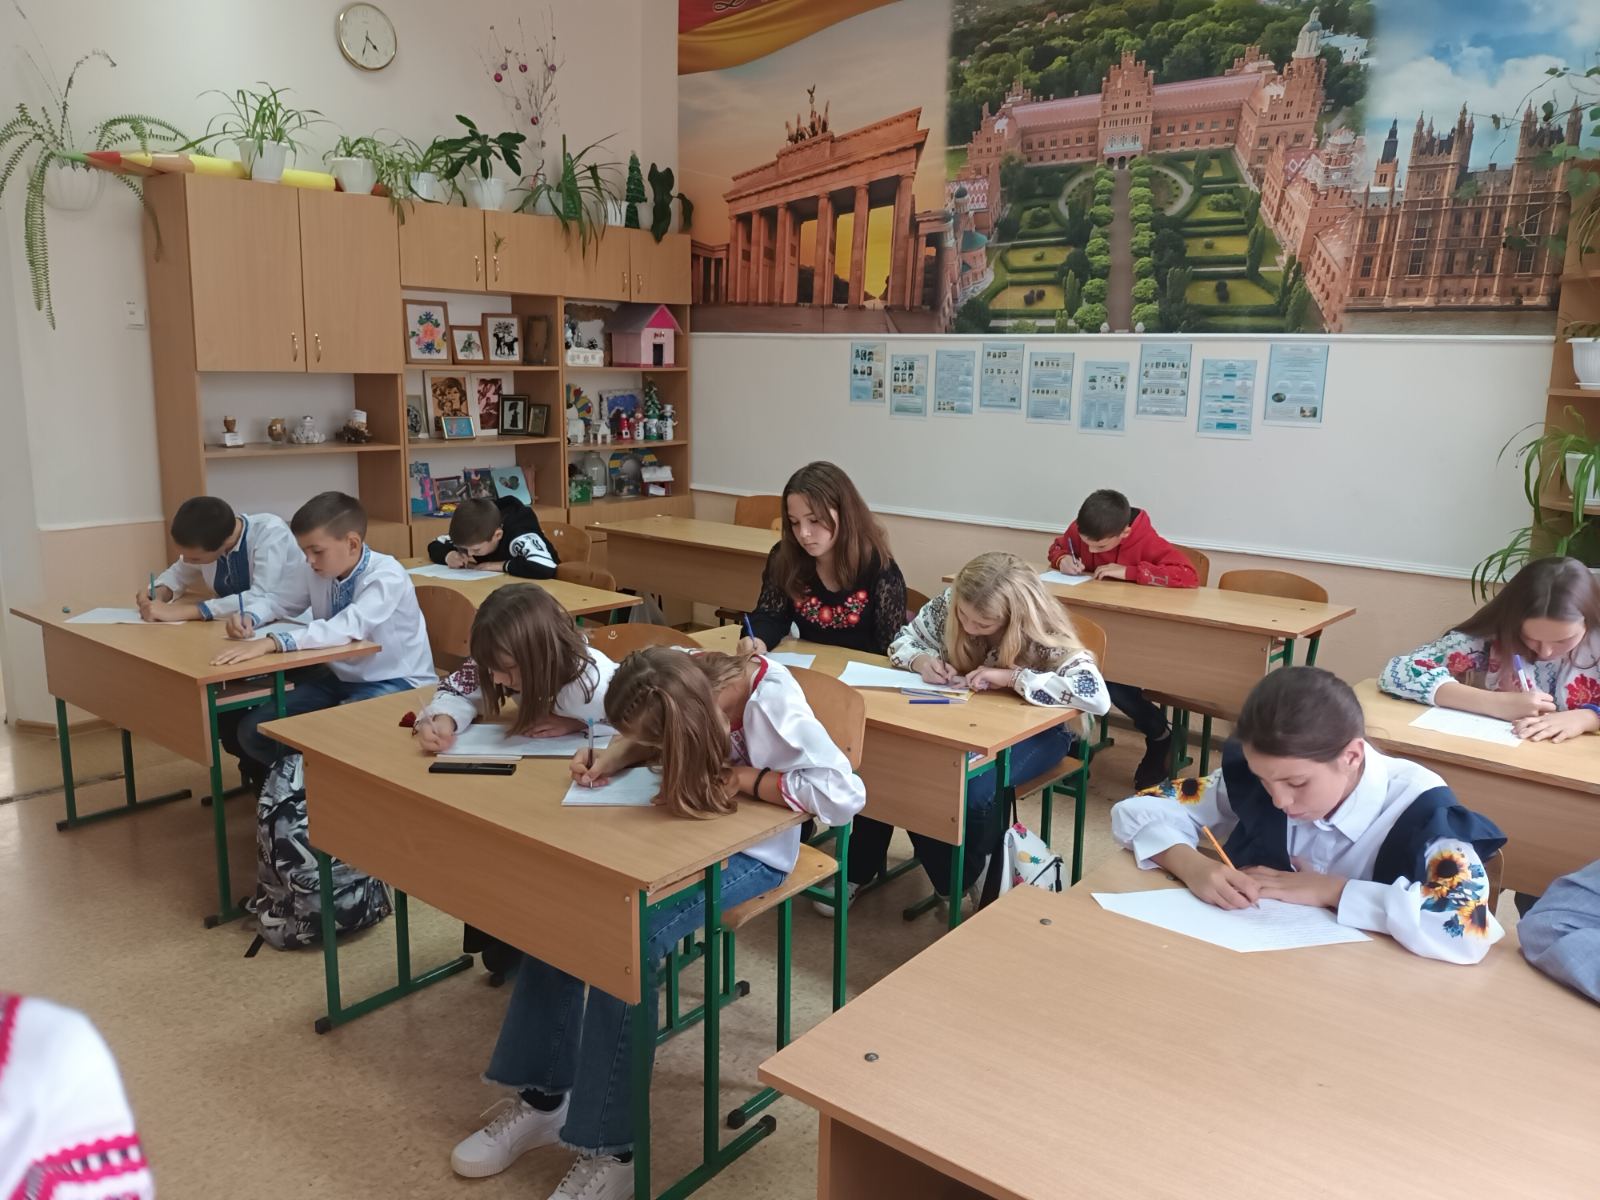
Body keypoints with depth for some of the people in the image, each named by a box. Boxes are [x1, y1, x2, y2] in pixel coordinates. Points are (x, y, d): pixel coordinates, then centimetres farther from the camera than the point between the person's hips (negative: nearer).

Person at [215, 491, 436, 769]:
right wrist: (249, 619, -13)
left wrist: (272, 643, -47)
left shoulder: (387, 576, -24)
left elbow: (348, 628, -38)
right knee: (254, 730, -7)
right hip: (339, 677, 7)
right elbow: (279, 603, 12)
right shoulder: (314, 571, -4)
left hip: (394, 683, -7)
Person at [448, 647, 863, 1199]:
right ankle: (541, 1096, 4)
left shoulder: (775, 708, -31)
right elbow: (643, 736, 10)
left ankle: (612, 1151, -10)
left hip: (749, 852, -6)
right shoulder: (687, 682, -14)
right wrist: (610, 757, -12)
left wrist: (745, 778, -26)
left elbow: (843, 795, -34)